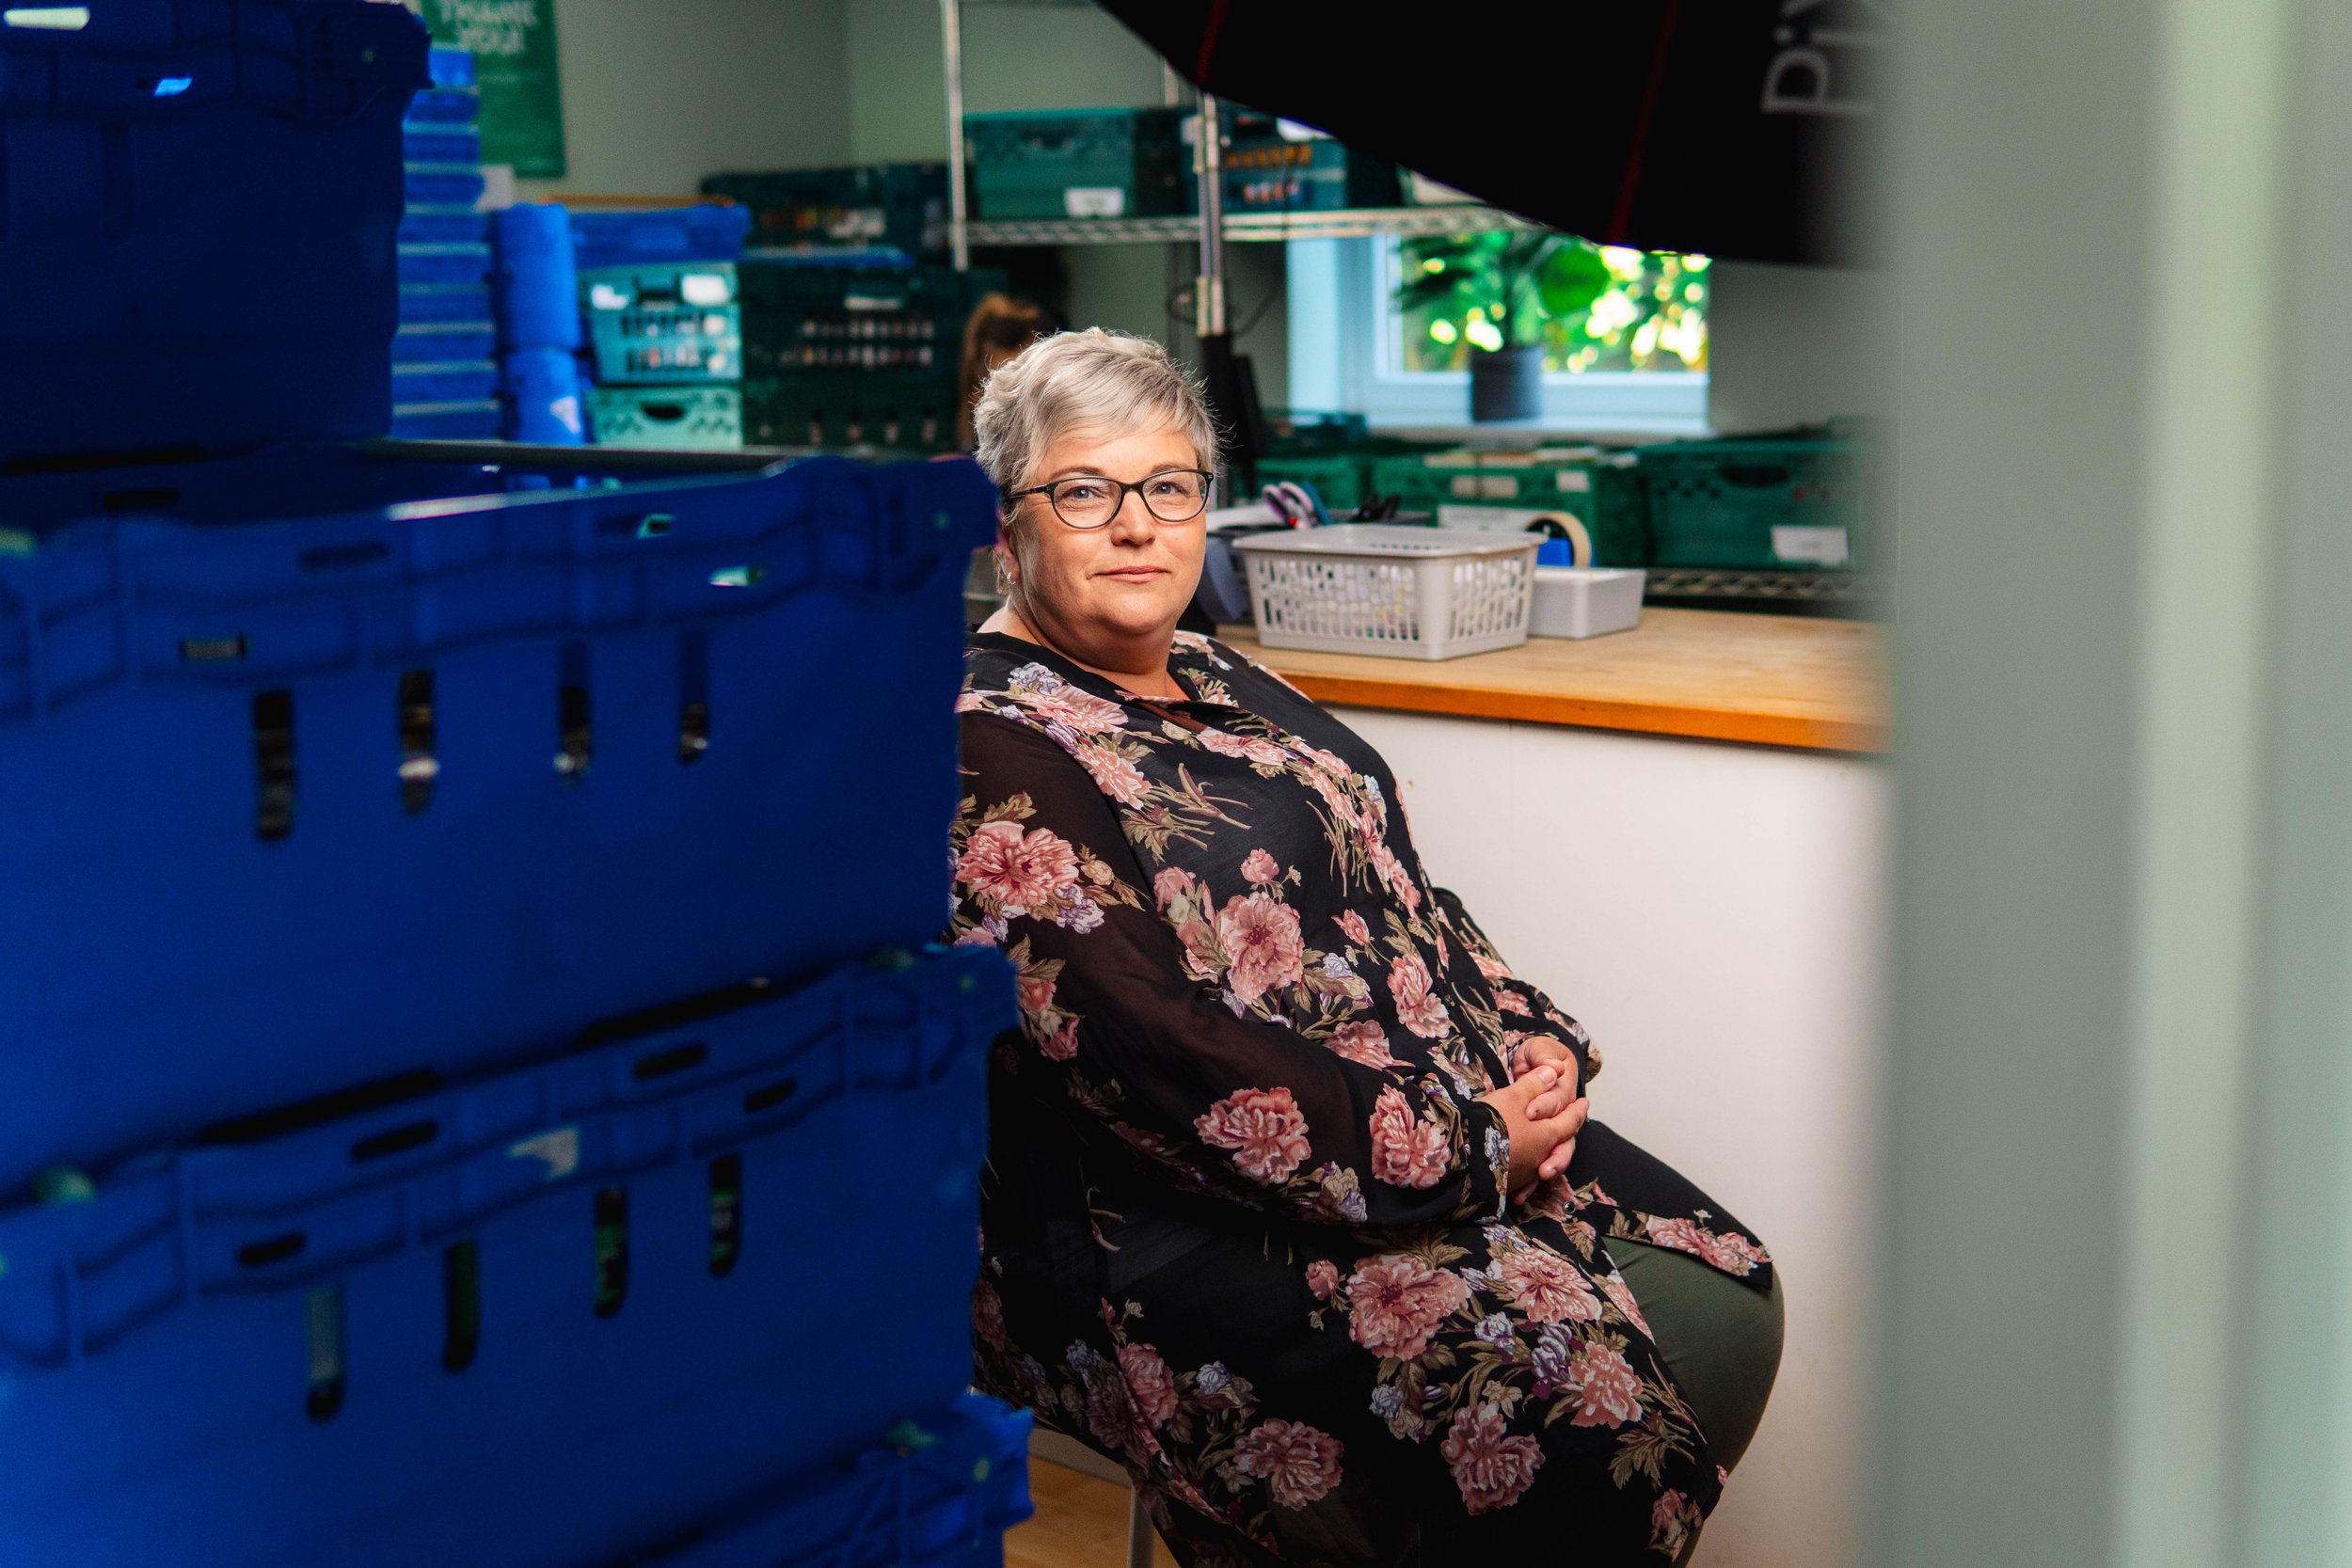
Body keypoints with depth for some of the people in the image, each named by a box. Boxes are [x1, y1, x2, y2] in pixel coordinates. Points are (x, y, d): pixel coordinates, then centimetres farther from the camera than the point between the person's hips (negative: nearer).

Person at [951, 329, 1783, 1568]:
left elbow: (1397, 893, 20)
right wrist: (1463, 1149, -18)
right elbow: (1158, 1063, -21)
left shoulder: (1220, 681, 17)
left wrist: (1536, 1047, 1)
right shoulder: (987, 756, -14)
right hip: (1168, 1235, -9)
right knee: (1579, 1375, -26)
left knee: (1727, 1302, -3)